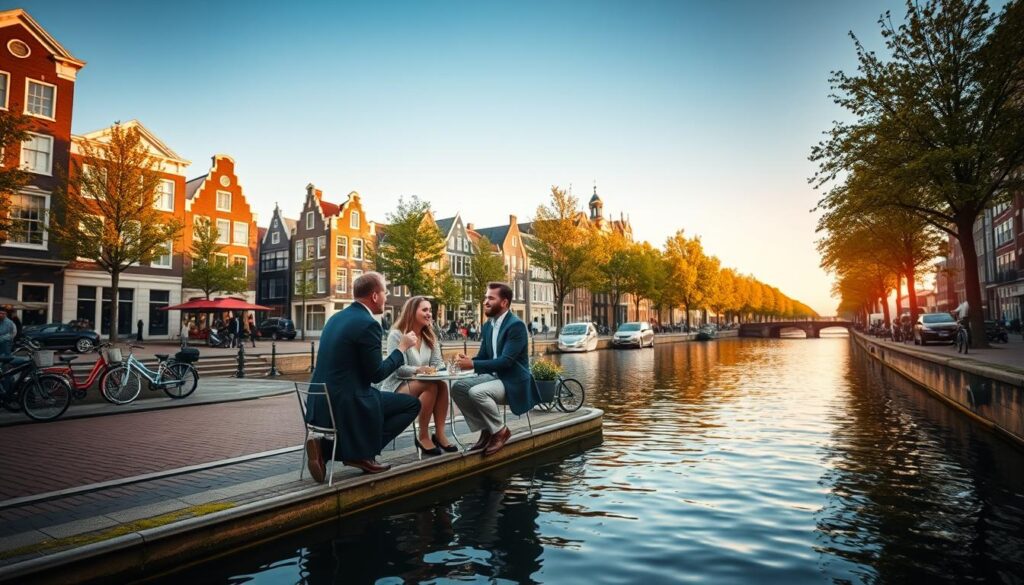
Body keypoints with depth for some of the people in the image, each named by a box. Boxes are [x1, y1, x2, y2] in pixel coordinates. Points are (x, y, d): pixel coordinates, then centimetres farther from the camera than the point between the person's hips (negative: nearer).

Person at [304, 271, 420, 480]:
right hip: (346, 402, -8)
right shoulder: (368, 324, -15)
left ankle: (325, 445, 11)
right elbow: (377, 374, -12)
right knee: (412, 404, 3)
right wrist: (402, 347, -1)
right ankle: (363, 452, 0)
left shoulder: (336, 317, 12)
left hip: (320, 402, 9)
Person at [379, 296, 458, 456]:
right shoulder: (396, 335, -10)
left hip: (419, 385, 5)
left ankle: (439, 434, -22)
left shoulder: (429, 337, 10)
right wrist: (418, 370, -38)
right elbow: (397, 367, -20)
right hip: (396, 387, -5)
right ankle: (423, 437, -23)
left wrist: (440, 368, -20)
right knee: (431, 386, -33)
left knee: (442, 385, -27)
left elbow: (437, 363, 4)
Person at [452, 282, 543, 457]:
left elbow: (506, 361, -25)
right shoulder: (488, 325, 9)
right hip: (493, 376, 8)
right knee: (458, 388, -9)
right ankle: (486, 430, 2)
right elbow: (482, 356, 11)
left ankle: (500, 431, -7)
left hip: (513, 382, -8)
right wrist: (468, 361, -12)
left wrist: (473, 365, -28)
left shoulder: (516, 325, -17)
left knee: (477, 392, -30)